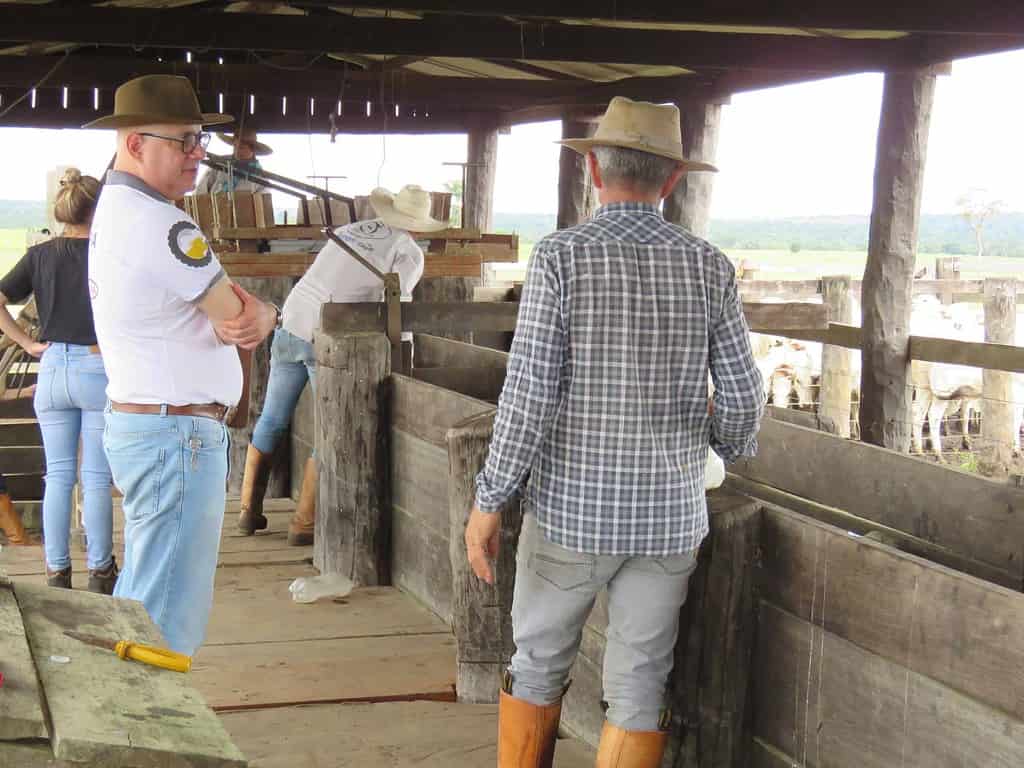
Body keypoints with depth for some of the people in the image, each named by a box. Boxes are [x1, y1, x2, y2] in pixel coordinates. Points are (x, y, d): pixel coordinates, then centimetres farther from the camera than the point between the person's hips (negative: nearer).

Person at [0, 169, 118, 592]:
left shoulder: (40, 255, 3)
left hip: (53, 369, 3)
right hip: (100, 370, -3)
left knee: (57, 476, 11)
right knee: (96, 478, 5)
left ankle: (57, 572, 16)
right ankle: (100, 571, 12)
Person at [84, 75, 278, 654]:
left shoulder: (114, 210, 14)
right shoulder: (157, 223, -19)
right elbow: (240, 315, -15)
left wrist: (244, 317, -11)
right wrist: (265, 315, 5)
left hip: (136, 425, 11)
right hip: (178, 435, -11)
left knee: (137, 604, 18)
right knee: (170, 616, -5)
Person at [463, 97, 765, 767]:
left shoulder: (561, 256, -11)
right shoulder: (710, 267, -2)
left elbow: (530, 395, -15)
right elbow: (742, 397, 0)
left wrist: (489, 499, -6)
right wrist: (735, 447, 23)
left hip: (571, 510, -2)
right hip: (670, 512, 2)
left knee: (539, 664, 16)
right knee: (639, 683, 10)